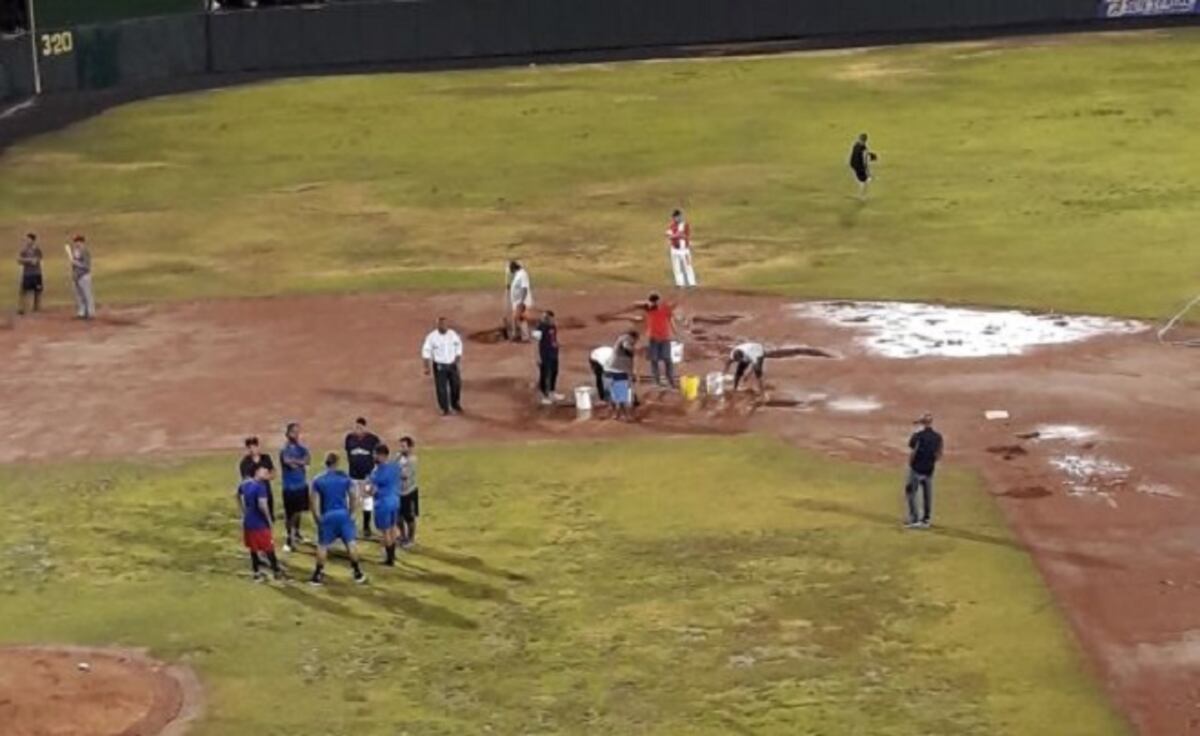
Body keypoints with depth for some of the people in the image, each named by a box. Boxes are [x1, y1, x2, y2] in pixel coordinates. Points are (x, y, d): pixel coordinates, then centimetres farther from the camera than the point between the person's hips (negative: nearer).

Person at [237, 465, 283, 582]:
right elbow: (262, 505, -31)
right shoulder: (260, 486, -23)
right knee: (268, 548, 8)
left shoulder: (245, 483, 3)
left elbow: (238, 496, 22)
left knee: (253, 548, 19)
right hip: (259, 523, -7)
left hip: (248, 521, 7)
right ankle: (277, 571, 21)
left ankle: (257, 573, 28)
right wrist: (269, 519, -17)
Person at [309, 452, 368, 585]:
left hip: (327, 515, -1)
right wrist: (350, 512, 16)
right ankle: (358, 573, 13)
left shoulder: (318, 480, -3)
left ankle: (318, 575, 10)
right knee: (351, 542, 8)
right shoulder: (345, 477, 0)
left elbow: (314, 501, -5)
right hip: (343, 513, 1)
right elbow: (352, 496, 3)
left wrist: (317, 518, 4)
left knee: (322, 545, 8)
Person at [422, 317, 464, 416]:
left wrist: (458, 362, 7)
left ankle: (455, 404, 33)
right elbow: (426, 351, -7)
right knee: (441, 388, -2)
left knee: (456, 385, 9)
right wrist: (427, 367, -10)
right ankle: (445, 409, 13)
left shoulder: (453, 334, -6)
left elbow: (458, 347, 7)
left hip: (452, 365, 3)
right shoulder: (432, 336, -14)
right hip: (439, 366, -3)